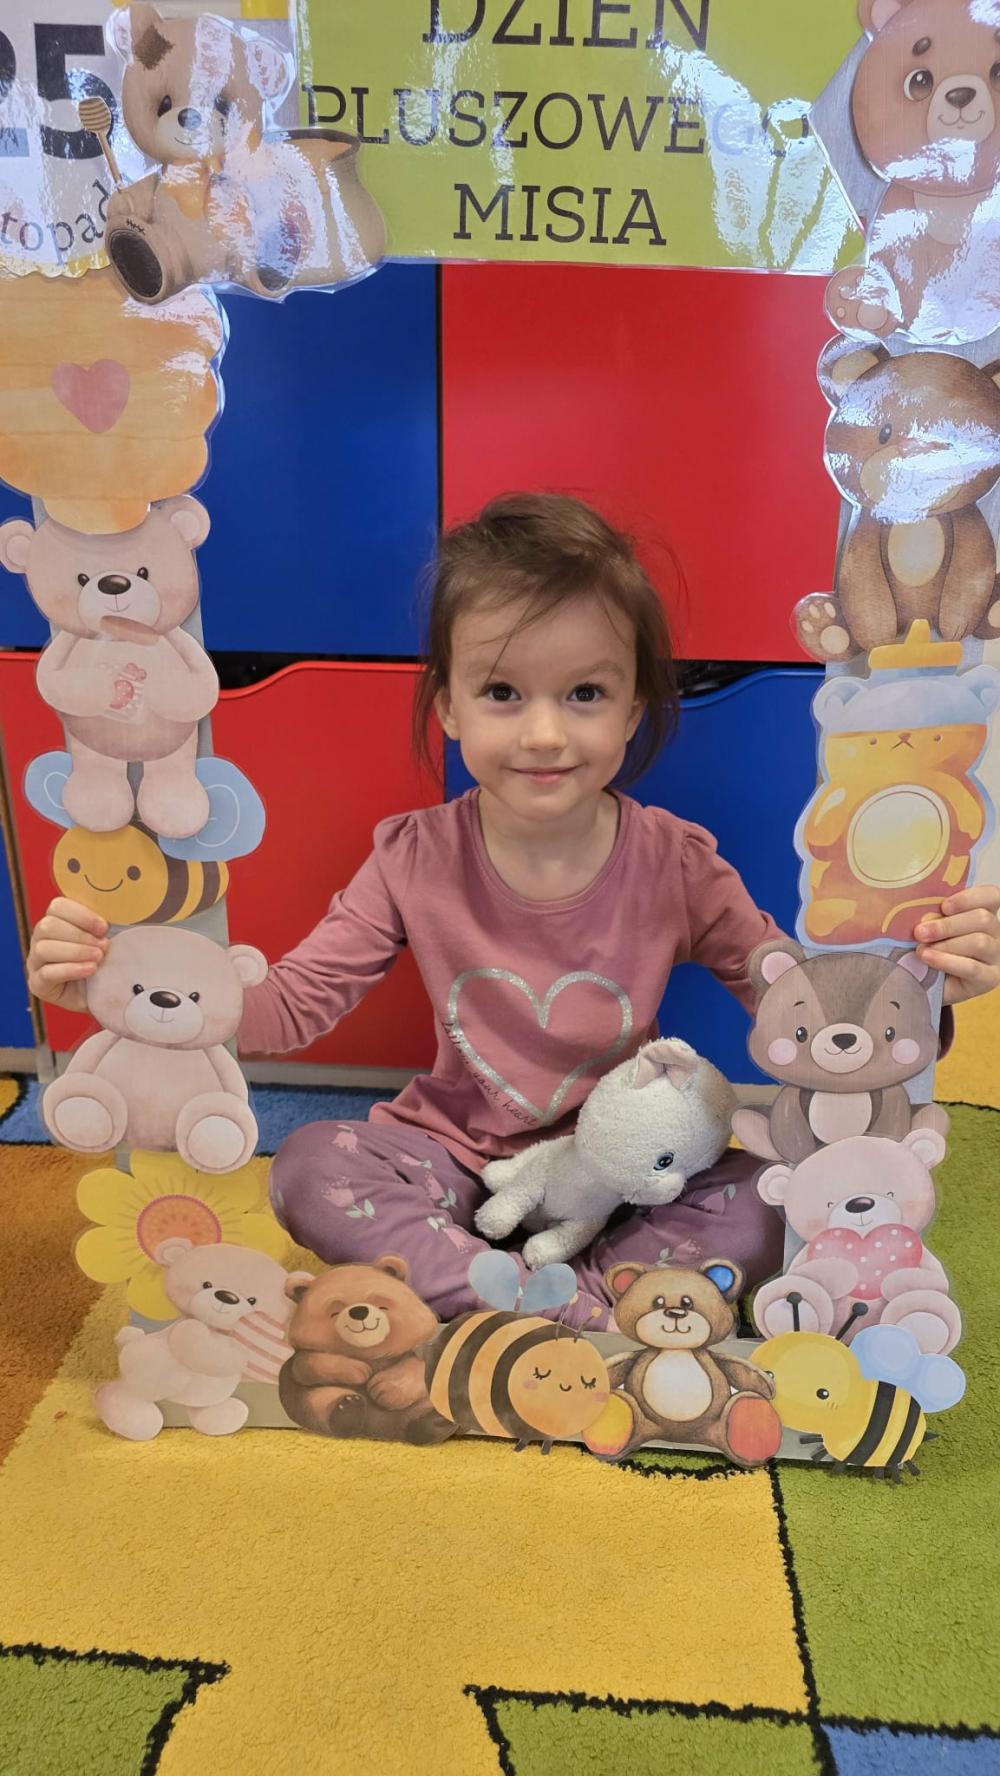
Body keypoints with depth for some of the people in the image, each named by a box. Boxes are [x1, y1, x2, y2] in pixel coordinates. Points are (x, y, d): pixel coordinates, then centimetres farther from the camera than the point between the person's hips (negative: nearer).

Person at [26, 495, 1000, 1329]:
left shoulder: (676, 864, -13)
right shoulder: (416, 860, -11)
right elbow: (290, 1006, -9)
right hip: (456, 1154, 1)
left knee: (774, 1209, -25)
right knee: (308, 1169, -26)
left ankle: (448, 1288, -21)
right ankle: (591, 1318, -23)